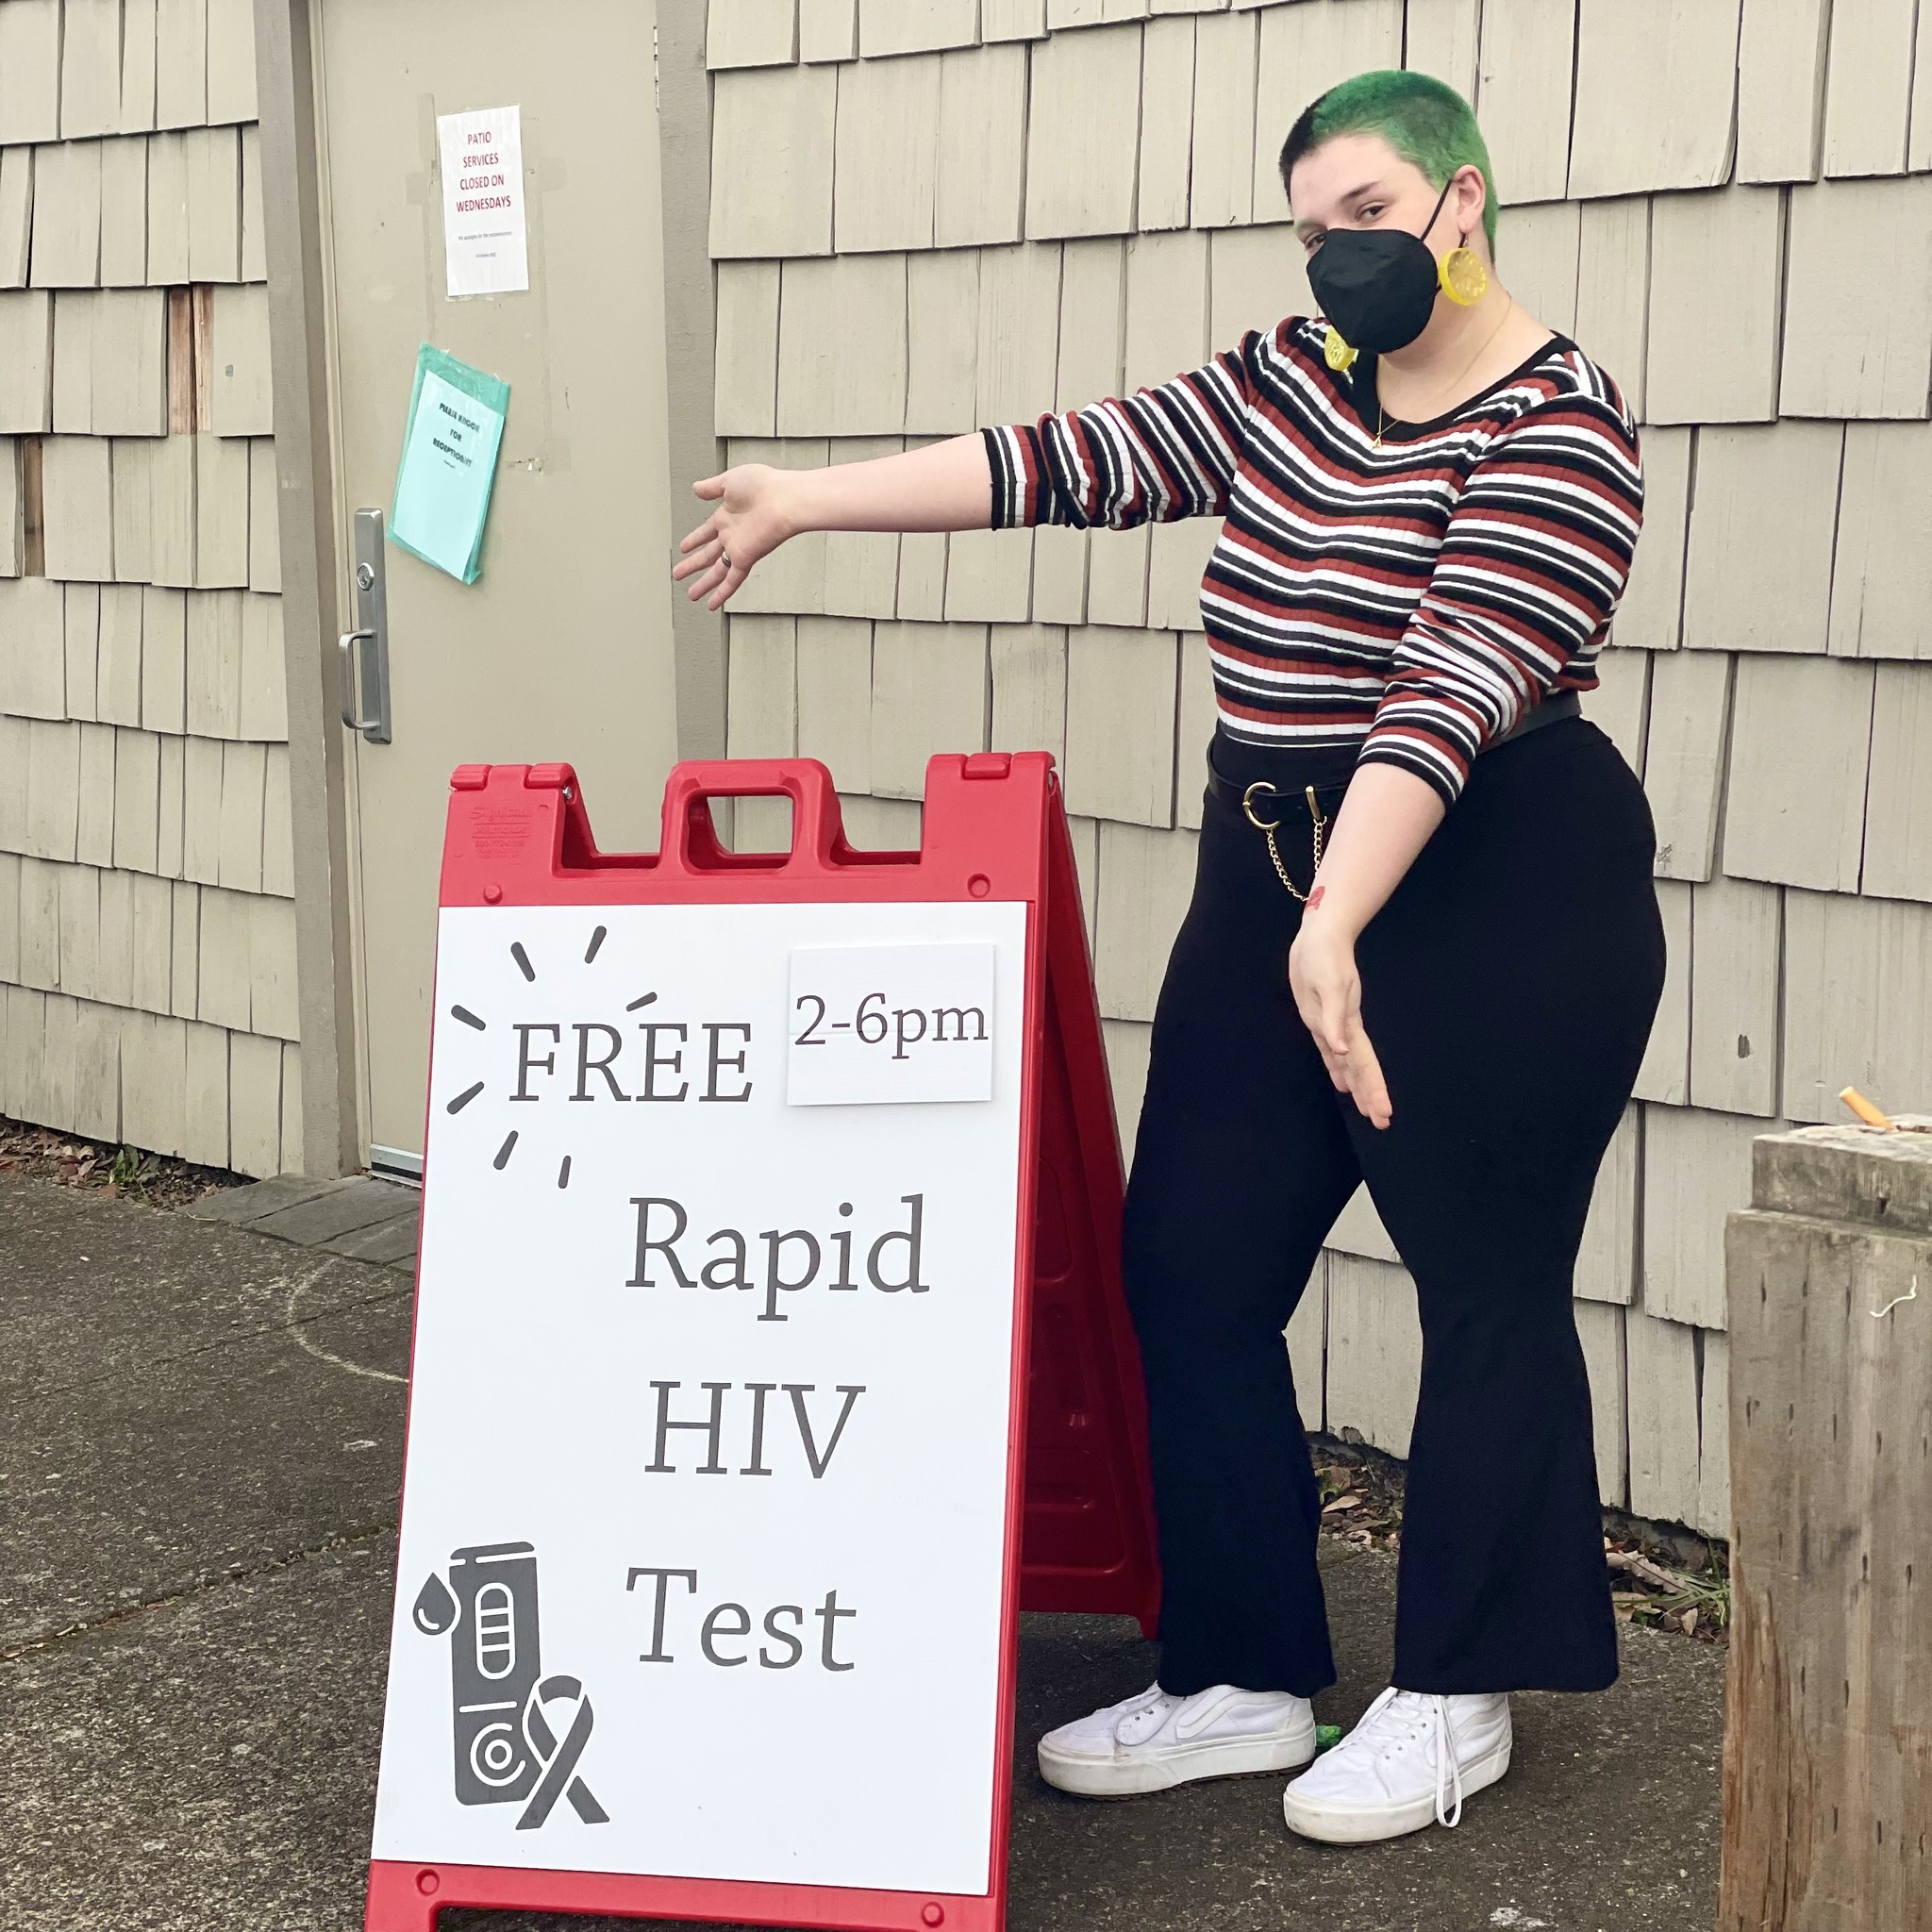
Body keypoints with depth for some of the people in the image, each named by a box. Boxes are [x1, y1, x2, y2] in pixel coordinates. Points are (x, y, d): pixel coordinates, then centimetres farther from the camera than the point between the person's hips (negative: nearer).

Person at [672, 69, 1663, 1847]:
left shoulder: (1557, 431, -12)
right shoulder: (1287, 380, 10)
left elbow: (1456, 685, -24)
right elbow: (1078, 461, 6)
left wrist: (1333, 926, -34)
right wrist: (808, 499, 1)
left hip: (1497, 890, -7)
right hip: (1273, 867, 8)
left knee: (1487, 1283, 3)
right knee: (1193, 1268, 5)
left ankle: (1456, 1697, 18)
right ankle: (1247, 1680, 17)